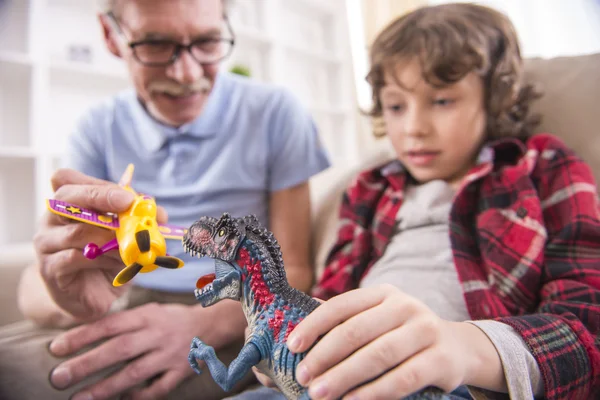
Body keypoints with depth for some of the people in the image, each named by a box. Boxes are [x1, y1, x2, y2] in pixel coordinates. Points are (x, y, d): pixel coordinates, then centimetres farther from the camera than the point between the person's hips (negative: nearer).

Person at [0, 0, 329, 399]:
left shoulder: (275, 113, -8)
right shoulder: (99, 129, 0)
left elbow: (293, 270, -8)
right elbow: (35, 283, -8)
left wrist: (206, 324, -27)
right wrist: (72, 294, -32)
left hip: (233, 318, -3)